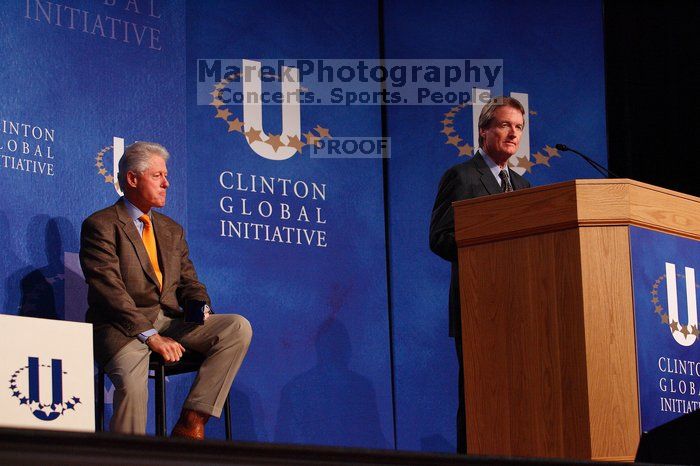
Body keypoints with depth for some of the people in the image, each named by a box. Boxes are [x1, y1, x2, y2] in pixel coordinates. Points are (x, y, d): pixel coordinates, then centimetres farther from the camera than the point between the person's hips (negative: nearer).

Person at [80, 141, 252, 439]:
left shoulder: (172, 230, 22)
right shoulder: (100, 226, -1)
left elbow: (188, 282, 20)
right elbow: (111, 291, -12)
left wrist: (199, 305, -6)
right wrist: (150, 336, -22)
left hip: (170, 322, 7)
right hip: (123, 327, -6)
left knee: (238, 327, -17)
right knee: (132, 380, -38)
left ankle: (192, 423, -19)